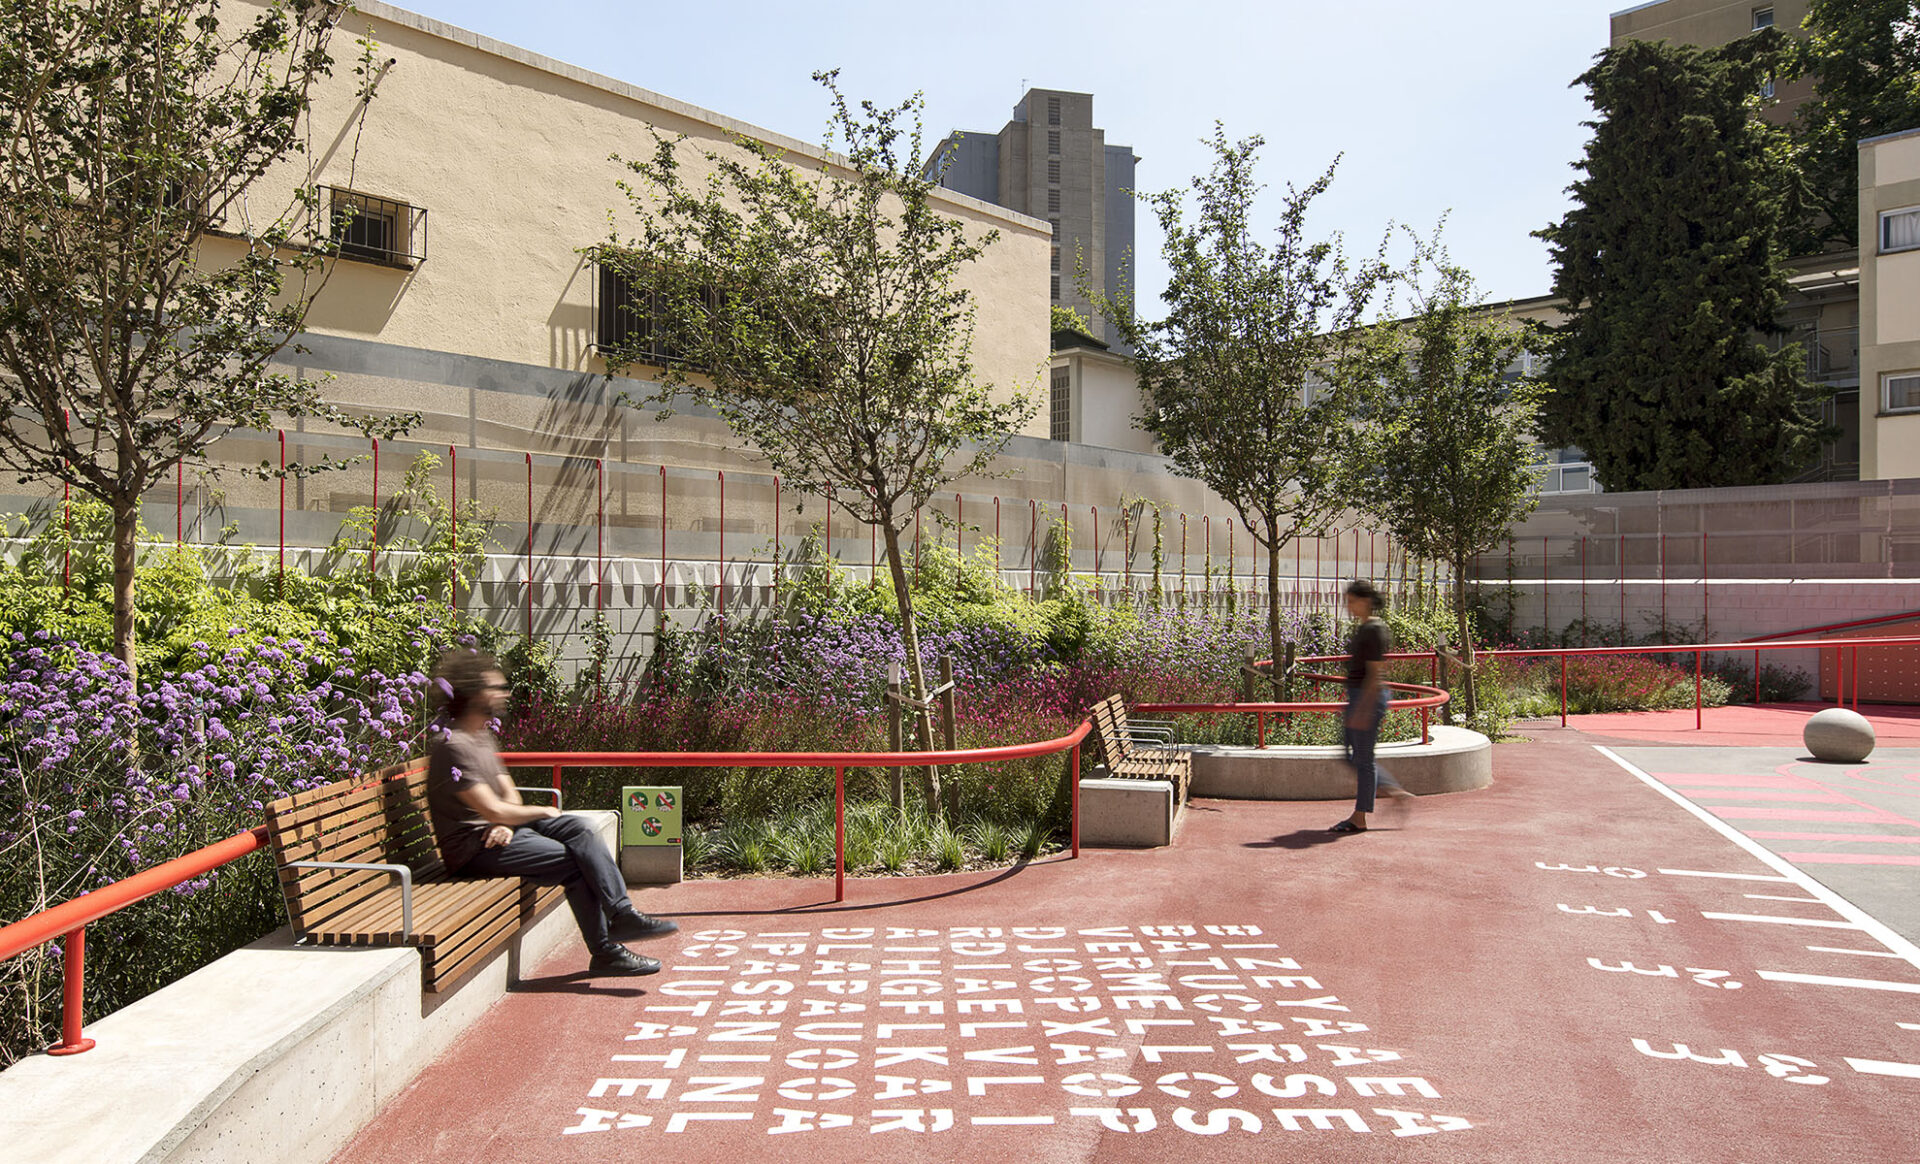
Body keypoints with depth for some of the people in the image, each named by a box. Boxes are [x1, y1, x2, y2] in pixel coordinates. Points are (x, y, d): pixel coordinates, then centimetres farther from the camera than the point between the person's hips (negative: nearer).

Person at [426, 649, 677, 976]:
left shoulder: (482, 735, 14)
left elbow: (509, 793, 13)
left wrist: (507, 823, -10)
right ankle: (605, 952, -10)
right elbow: (494, 810, -23)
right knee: (575, 862, -18)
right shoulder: (452, 745, -18)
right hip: (473, 848, -9)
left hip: (498, 832, 9)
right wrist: (543, 811, -6)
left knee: (578, 829, -11)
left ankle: (621, 913, -17)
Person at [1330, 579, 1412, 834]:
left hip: (1369, 698, -10)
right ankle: (1396, 791, 23)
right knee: (1353, 755, 15)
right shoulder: (1362, 628, 13)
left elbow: (1375, 674, -19)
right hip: (1356, 696, 10)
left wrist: (1363, 710, -22)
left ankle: (1359, 819, 8)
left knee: (1363, 758, -1)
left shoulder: (1375, 630, -16)